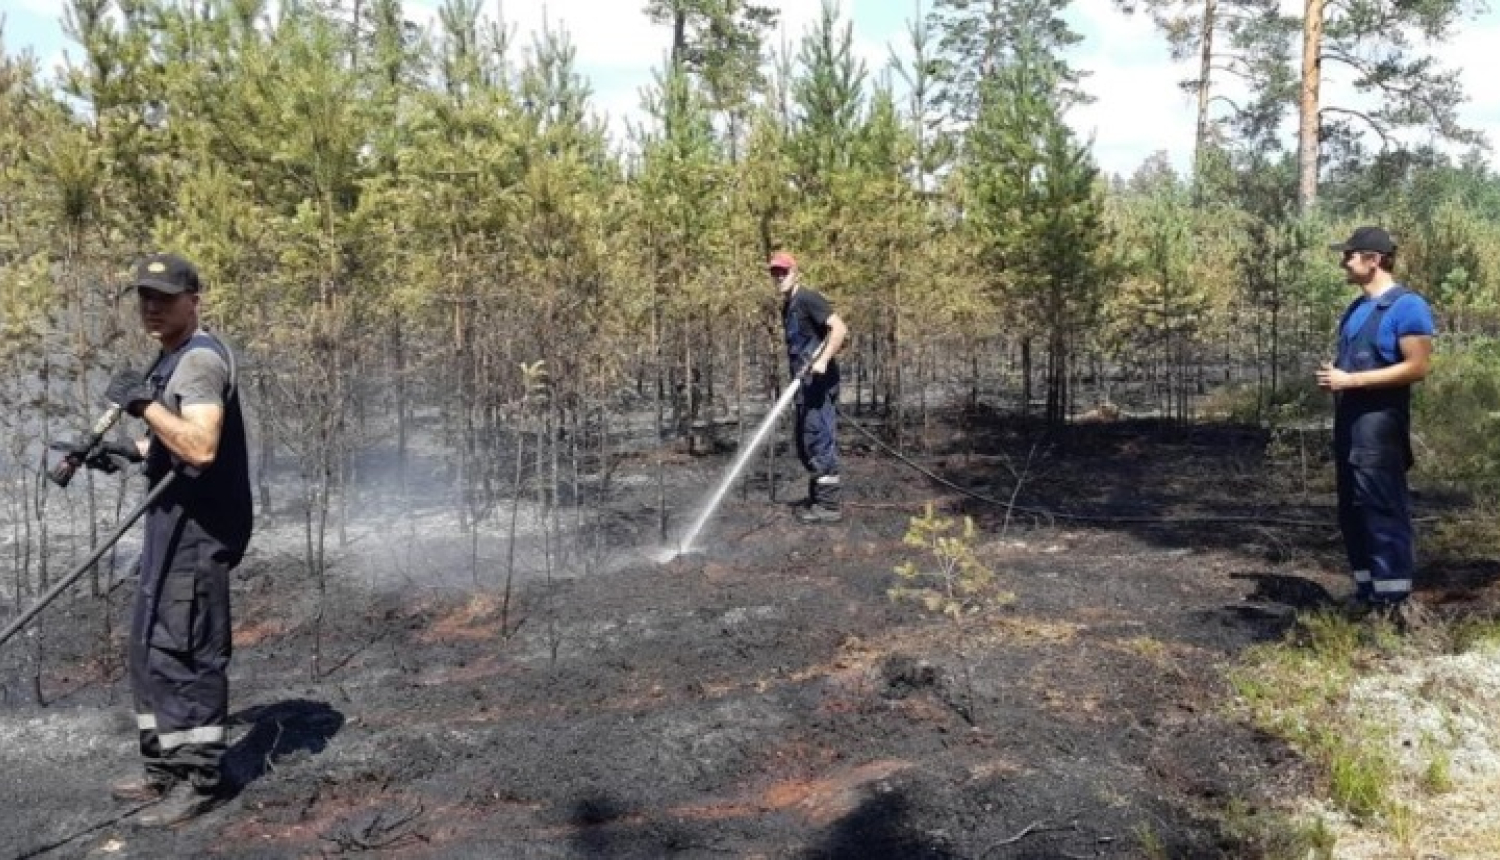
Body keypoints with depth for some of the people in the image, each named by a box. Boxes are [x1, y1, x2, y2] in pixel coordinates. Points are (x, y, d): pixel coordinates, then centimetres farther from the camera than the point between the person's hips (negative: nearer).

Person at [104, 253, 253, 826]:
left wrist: (144, 404, -26)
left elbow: (201, 446, -30)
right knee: (150, 648, 17)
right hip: (173, 524, 11)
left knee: (184, 652, -6)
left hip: (197, 529, -11)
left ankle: (198, 780, 5)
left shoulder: (200, 359, -16)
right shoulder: (171, 359, 18)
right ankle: (165, 769, 29)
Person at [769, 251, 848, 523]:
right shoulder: (787, 307, 18)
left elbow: (840, 328, -19)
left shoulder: (808, 298, -10)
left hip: (819, 380, -10)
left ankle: (829, 505, -3)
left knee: (820, 439, -8)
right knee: (805, 442, 14)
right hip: (806, 383, 10)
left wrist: (823, 360, -28)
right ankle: (817, 499, 24)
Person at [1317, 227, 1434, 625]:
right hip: (1348, 421, 9)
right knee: (1351, 510, 11)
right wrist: (1333, 375, 4)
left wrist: (1351, 380, -19)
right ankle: (1367, 591, 20)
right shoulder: (1357, 307, 16)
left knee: (1384, 509, -6)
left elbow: (1417, 367, -17)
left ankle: (1396, 599, 0)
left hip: (1379, 424, -9)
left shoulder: (1407, 306, -10)